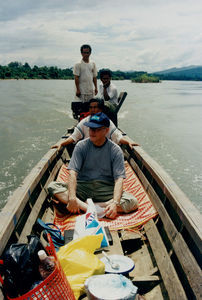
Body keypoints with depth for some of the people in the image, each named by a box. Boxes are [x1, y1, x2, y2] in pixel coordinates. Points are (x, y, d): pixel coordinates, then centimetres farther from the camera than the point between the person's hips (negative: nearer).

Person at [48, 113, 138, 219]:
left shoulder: (115, 150, -4)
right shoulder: (81, 146, -1)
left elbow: (119, 178, -11)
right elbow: (73, 172, -11)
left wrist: (115, 203, -27)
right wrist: (72, 197, -27)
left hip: (106, 189, 0)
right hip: (83, 187, 1)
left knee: (133, 202, -26)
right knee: (52, 186, -21)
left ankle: (85, 206, -24)